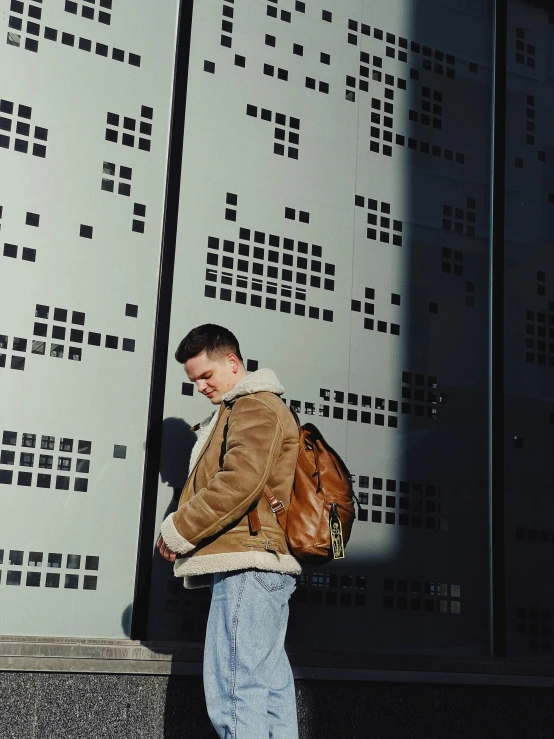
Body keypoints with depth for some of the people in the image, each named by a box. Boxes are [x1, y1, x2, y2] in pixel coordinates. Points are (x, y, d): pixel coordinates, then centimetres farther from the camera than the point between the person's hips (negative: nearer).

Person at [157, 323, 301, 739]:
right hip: (264, 564, 11)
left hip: (248, 563, -11)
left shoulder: (255, 405, -4)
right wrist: (185, 532, 11)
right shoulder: (238, 412, 28)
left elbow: (240, 481, -18)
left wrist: (177, 532, -10)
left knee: (236, 693, -13)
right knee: (271, 690, 8)